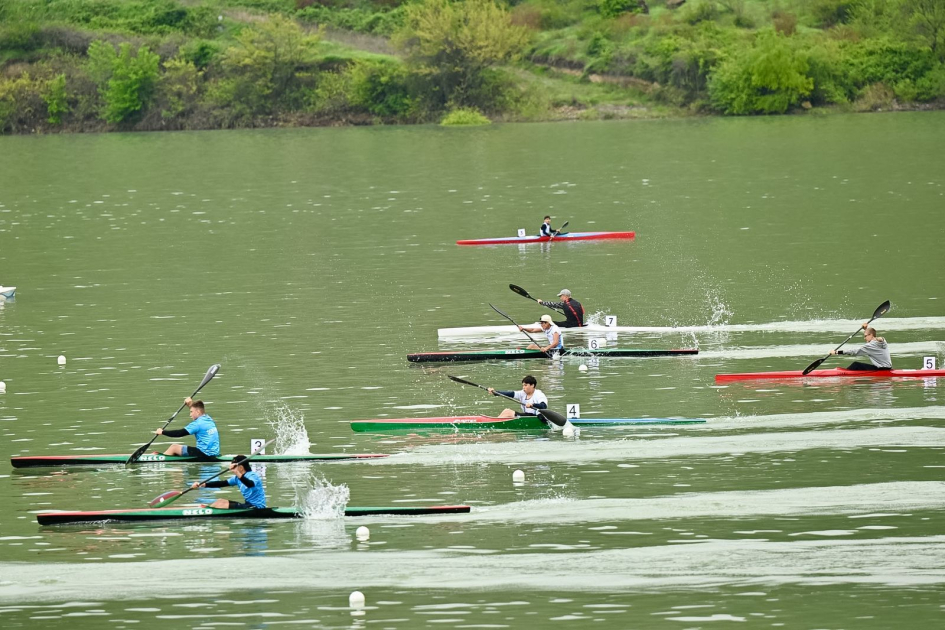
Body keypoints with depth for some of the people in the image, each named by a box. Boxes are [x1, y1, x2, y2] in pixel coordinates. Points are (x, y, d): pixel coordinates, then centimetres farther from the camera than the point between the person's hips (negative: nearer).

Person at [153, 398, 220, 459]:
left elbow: (180, 433, -15)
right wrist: (191, 404, 38)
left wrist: (163, 432, -5)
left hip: (204, 455, -9)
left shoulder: (198, 423, -16)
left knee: (174, 447, 2)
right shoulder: (208, 419, 9)